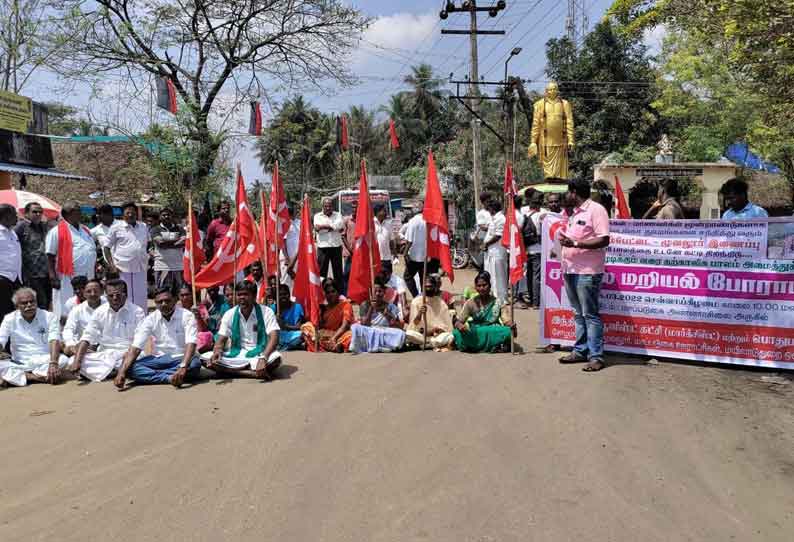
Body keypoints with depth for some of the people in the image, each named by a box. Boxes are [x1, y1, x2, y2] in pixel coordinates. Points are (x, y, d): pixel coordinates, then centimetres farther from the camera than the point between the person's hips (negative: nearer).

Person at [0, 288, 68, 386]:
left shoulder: (49, 317, -2)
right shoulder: (9, 319, 4)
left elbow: (54, 341, -14)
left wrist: (53, 363, -32)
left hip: (44, 362, -1)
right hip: (19, 364, 1)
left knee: (63, 360, -31)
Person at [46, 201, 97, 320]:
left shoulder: (86, 230, 17)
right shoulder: (56, 232, -4)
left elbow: (93, 253, 23)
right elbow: (50, 257, -7)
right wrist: (53, 277, -15)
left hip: (87, 279, 7)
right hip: (67, 279, -7)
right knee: (65, 316, -3)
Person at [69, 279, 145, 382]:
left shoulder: (137, 312, -3)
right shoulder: (100, 312, 6)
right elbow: (86, 338, 0)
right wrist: (77, 361, -15)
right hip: (104, 355, 3)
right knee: (72, 360, -20)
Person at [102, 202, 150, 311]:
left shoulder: (144, 227, 12)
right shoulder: (116, 227, 0)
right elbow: (106, 247, 2)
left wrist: (147, 261, 13)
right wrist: (112, 265, -7)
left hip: (141, 269, 4)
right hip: (122, 269, -4)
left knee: (141, 298, 7)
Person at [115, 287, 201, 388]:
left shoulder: (186, 316, -13)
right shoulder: (150, 319, -4)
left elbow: (191, 344, -26)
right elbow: (135, 347, -10)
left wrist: (183, 367, -44)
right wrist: (122, 372, -26)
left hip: (181, 358, -3)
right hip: (160, 359, 3)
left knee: (195, 364, -38)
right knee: (131, 368, -22)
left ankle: (151, 374, -28)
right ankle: (171, 378, -32)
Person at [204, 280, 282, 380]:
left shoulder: (266, 312, -7)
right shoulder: (229, 314, 1)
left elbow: (274, 337, -18)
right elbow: (221, 340, 1)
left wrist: (263, 357, -36)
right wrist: (217, 351, -25)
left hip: (259, 353, -3)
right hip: (237, 354, 4)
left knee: (276, 358, -37)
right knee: (205, 358, -21)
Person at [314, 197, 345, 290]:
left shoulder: (338, 215, 10)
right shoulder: (318, 216, 7)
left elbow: (341, 229, -6)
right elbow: (317, 228, -11)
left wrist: (324, 226, -7)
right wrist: (333, 227, -7)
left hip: (336, 246, 1)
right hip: (323, 247, -1)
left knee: (338, 271, 5)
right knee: (321, 271, 0)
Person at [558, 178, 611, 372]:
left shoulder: (596, 210, -10)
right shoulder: (575, 213, 18)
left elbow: (604, 240, -18)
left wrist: (574, 243, -22)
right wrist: (565, 241, 6)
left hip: (587, 272, -9)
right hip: (571, 269, 9)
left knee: (590, 315, -5)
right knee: (578, 314, 14)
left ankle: (596, 356, 0)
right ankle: (580, 351, 22)